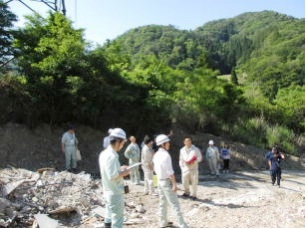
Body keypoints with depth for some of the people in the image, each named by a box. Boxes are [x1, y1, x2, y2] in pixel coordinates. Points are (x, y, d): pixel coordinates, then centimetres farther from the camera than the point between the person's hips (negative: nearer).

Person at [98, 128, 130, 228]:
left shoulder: (104, 153, 4)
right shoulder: (112, 156, -24)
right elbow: (112, 176, -28)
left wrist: (120, 168, 10)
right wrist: (124, 173, -13)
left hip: (108, 191, 9)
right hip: (115, 193, -9)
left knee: (109, 217, 22)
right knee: (117, 220, 3)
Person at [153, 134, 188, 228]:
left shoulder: (156, 155, 6)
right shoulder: (165, 155, -21)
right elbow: (170, 171, -22)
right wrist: (174, 184, -18)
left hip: (160, 181, 9)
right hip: (167, 181, -9)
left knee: (163, 203, 17)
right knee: (175, 204, -6)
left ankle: (163, 222, 26)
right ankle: (182, 225, -4)